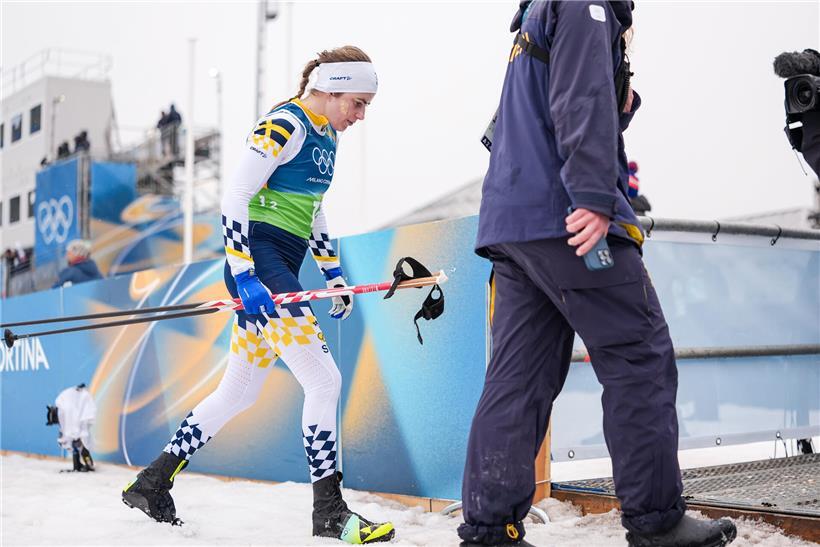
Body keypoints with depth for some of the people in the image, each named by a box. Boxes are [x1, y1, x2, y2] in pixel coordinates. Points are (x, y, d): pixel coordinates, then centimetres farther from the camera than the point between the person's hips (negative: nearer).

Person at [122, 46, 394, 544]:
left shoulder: (327, 135, 16)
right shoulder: (283, 125, -12)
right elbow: (235, 198, -16)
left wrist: (333, 271, 19)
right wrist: (244, 278, -22)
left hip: (283, 267, 10)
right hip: (259, 260, -10)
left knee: (239, 391, 13)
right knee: (325, 381, -11)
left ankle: (152, 484, 23)